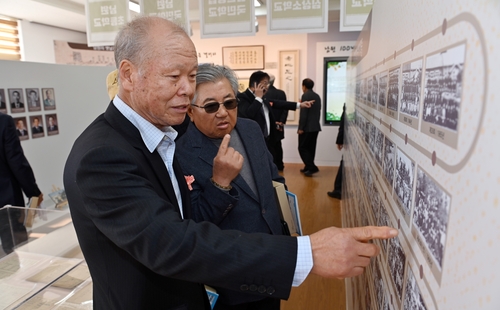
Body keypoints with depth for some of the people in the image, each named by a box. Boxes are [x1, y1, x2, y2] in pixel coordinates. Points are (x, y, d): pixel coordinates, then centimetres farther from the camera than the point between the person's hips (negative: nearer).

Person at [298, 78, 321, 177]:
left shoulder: (305, 95, -12)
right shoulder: (317, 96, 13)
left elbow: (303, 113, -17)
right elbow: (318, 111, 16)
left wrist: (301, 128, -16)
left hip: (307, 127, -8)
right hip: (315, 126, 8)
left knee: (302, 148, -2)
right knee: (310, 148, 13)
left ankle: (312, 167, -7)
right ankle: (308, 167, 20)